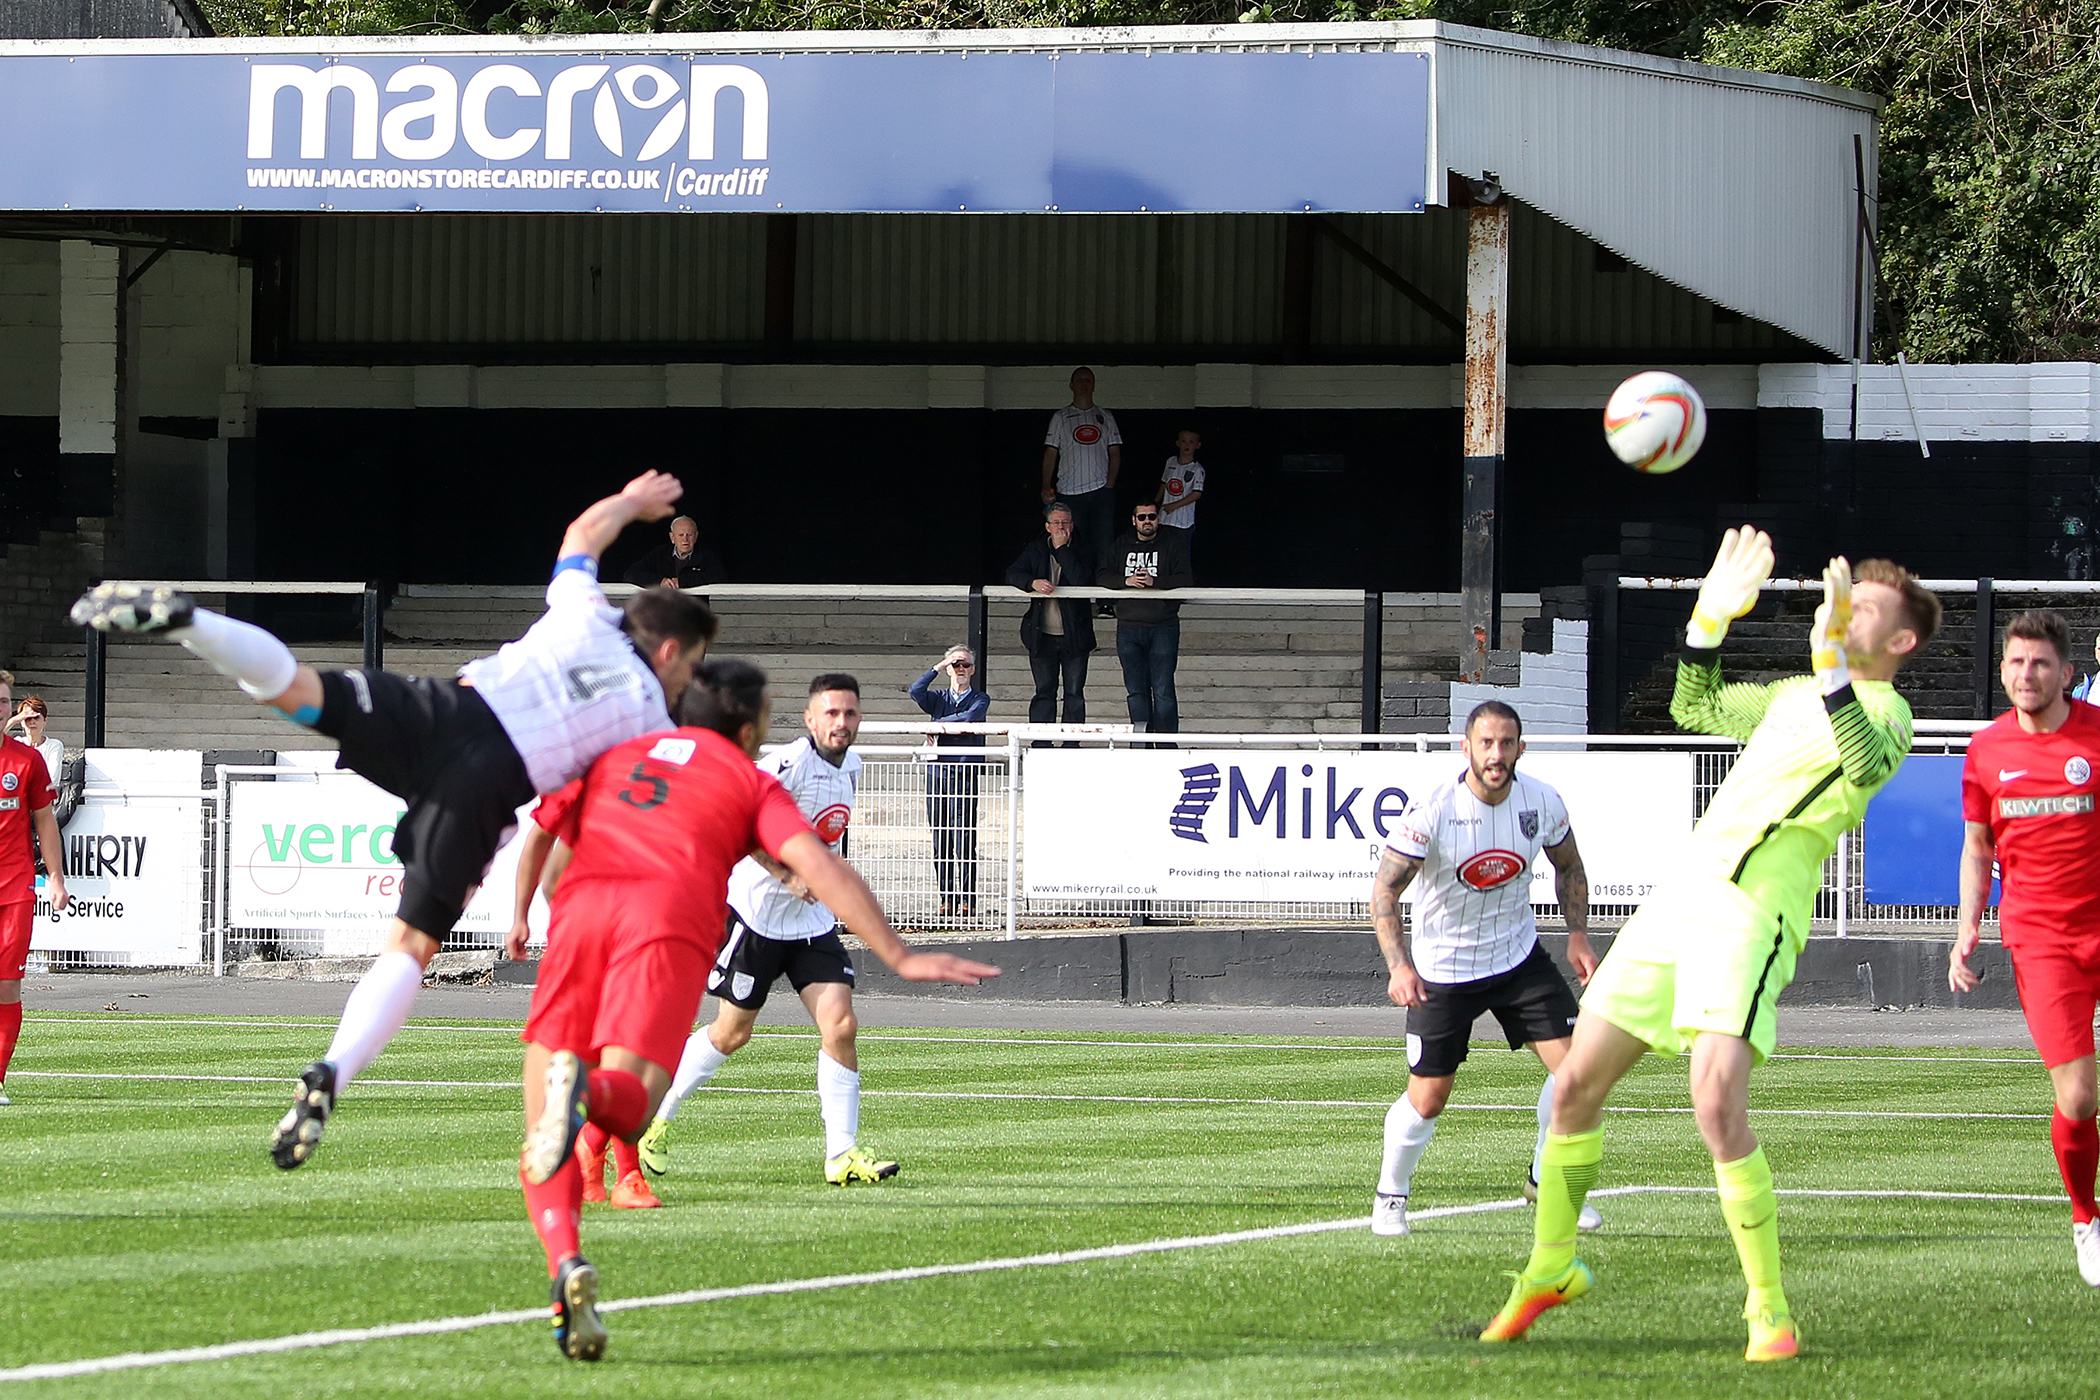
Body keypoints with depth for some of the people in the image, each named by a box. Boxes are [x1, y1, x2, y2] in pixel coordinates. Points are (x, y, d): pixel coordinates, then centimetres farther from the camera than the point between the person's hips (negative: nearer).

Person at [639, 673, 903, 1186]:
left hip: (814, 919, 6)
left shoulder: (851, 766, 6)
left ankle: (842, 1154, -6)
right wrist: (787, 876, -28)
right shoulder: (788, 764, -21)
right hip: (757, 912, -6)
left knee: (840, 1025, -9)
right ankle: (657, 1119, 25)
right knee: (732, 1032, 5)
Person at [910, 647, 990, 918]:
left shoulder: (980, 699, 9)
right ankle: (947, 898, 7)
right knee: (940, 838, 2)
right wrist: (938, 668, -1)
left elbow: (970, 718, -12)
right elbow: (916, 691, -4)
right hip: (937, 771, 3)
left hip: (965, 774, -3)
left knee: (964, 839, -8)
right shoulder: (939, 699, 16)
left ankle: (966, 899, -5)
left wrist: (938, 724, -5)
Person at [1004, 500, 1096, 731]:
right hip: (1043, 636, 2)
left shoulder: (1081, 552, 1)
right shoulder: (1035, 551, 9)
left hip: (1074, 635, -2)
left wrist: (1062, 549, -12)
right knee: (1044, 692, 4)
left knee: (1074, 694, 2)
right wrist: (1033, 583, -20)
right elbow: (1012, 574, 0)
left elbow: (1081, 579, -17)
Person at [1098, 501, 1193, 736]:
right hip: (1129, 627, 3)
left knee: (1163, 690, -7)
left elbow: (1186, 580, -5)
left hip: (1163, 627, -3)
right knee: (1136, 690, 3)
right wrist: (1126, 581, -13)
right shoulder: (1120, 546, 14)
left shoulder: (1173, 545, 5)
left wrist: (1154, 581, -19)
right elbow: (1103, 576, 6)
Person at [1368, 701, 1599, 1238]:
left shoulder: (1543, 803, -10)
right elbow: (1384, 890, -17)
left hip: (1519, 956, 3)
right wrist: (1399, 966, -28)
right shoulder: (1431, 810, -22)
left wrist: (1578, 936, 0)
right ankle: (1389, 1196, 23)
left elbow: (1568, 866, 11)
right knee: (1426, 1101, -3)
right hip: (1442, 968, -3)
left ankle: (1547, 1181, 12)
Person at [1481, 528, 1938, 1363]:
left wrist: (1831, 660, -38)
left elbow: (1868, 763, -27)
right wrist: (1712, 615, 24)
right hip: (1680, 896, 8)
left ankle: (1769, 1310, -13)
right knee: (1575, 1089, 9)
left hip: (1752, 914, -8)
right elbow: (1696, 707, 37)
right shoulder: (1797, 695, 23)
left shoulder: (1885, 710, -3)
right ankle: (1550, 1270, 26)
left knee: (1717, 1107, -24)